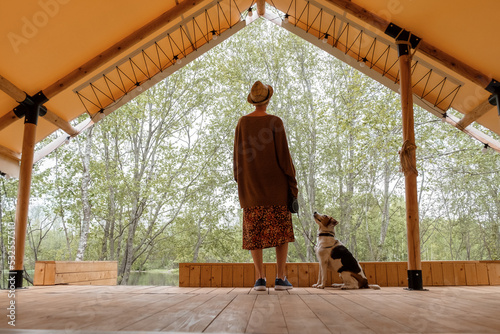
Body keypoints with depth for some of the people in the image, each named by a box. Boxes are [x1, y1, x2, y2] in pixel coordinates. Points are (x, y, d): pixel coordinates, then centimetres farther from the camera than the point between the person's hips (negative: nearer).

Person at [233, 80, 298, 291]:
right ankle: (280, 278, 0)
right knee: (281, 230, 4)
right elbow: (283, 153, -9)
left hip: (251, 183, 3)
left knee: (255, 232, 4)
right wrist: (292, 181, -3)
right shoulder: (275, 121, -6)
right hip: (275, 181, -2)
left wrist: (240, 183, 12)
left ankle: (260, 279, -2)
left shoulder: (242, 122, 3)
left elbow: (238, 155, 4)